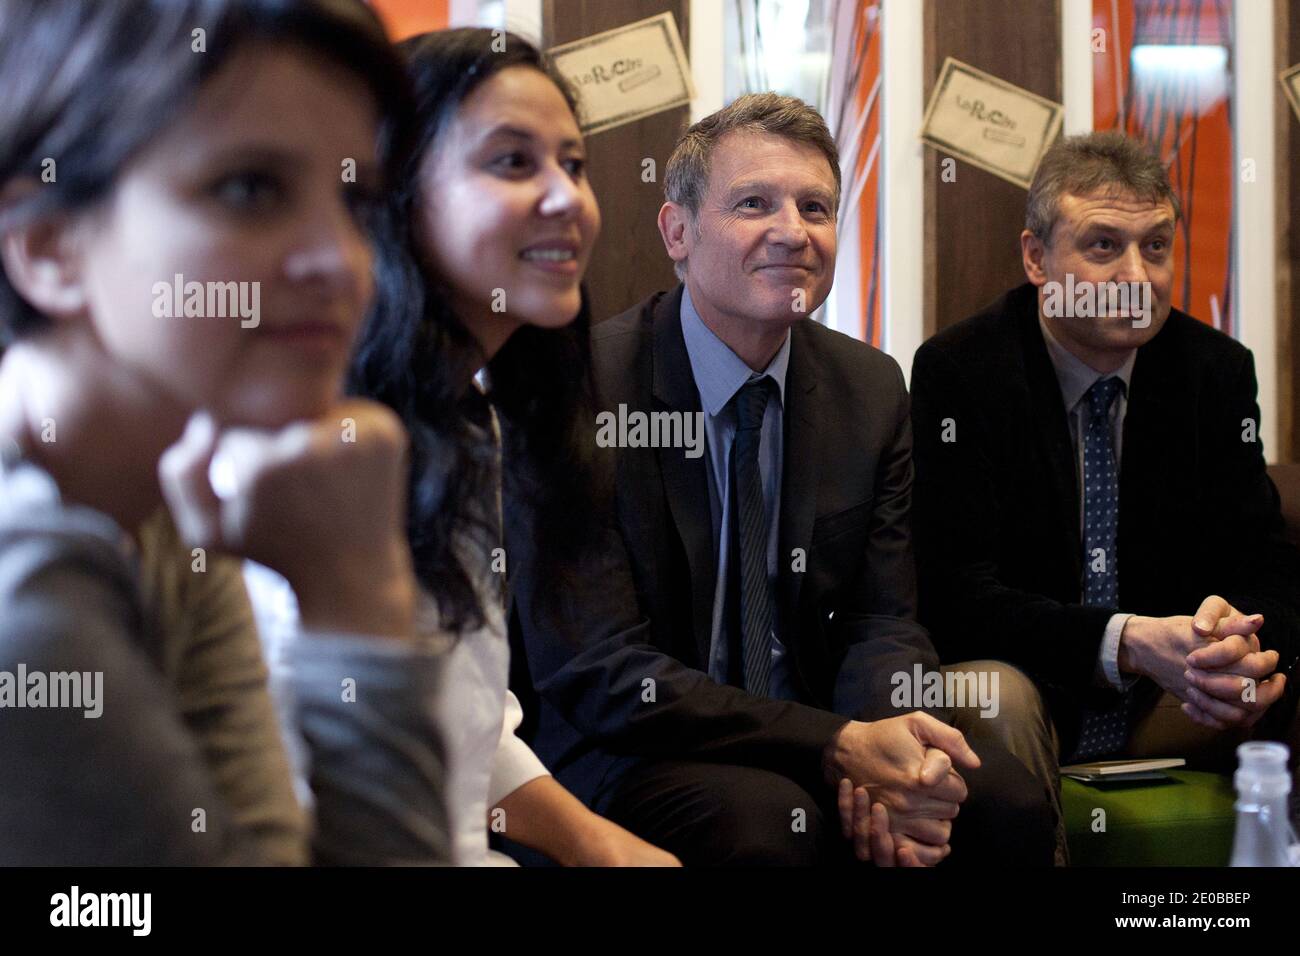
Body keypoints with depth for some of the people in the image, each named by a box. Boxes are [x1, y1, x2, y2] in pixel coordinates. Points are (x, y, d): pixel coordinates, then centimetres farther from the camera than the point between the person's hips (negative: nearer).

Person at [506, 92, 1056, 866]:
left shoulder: (872, 389, 3)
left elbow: (883, 621, 2)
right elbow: (597, 676, -19)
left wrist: (883, 752, -22)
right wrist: (840, 744, -27)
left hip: (816, 741, 5)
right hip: (625, 762, -4)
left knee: (1006, 800, -20)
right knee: (767, 818, -33)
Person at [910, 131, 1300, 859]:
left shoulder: (1218, 370, 2)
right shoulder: (957, 372, -10)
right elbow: (956, 595, -17)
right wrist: (1127, 642, -32)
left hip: (1172, 708, 4)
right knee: (992, 698, -35)